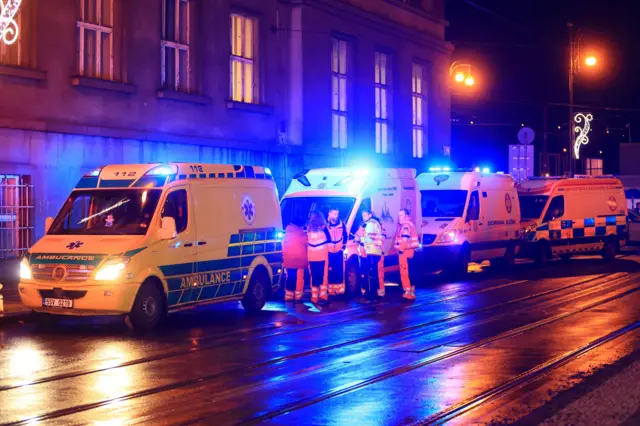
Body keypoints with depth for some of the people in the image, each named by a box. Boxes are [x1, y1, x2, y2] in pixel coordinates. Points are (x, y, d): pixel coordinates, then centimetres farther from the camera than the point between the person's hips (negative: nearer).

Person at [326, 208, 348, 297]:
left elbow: (345, 236, 11)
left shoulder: (341, 224, 2)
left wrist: (343, 246, 5)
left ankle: (340, 288, 9)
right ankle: (331, 289, 1)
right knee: (330, 270, -4)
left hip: (339, 251, 2)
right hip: (329, 251, -2)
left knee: (340, 270, 2)